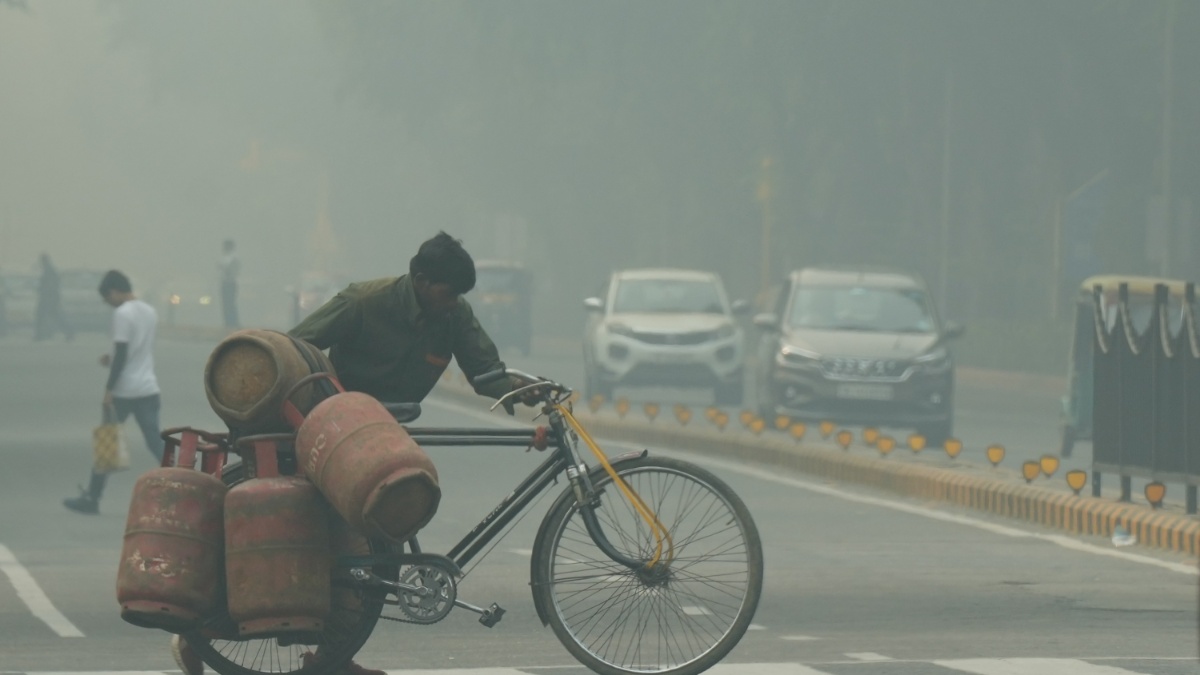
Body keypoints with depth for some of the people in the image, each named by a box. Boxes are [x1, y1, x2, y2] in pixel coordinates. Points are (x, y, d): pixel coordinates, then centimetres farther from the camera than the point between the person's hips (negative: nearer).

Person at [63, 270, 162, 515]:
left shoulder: (122, 314, -13)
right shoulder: (150, 312, 13)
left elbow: (121, 355, -17)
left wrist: (109, 389, -14)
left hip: (123, 391, -7)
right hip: (148, 389, 7)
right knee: (155, 443, 4)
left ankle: (91, 498, 13)